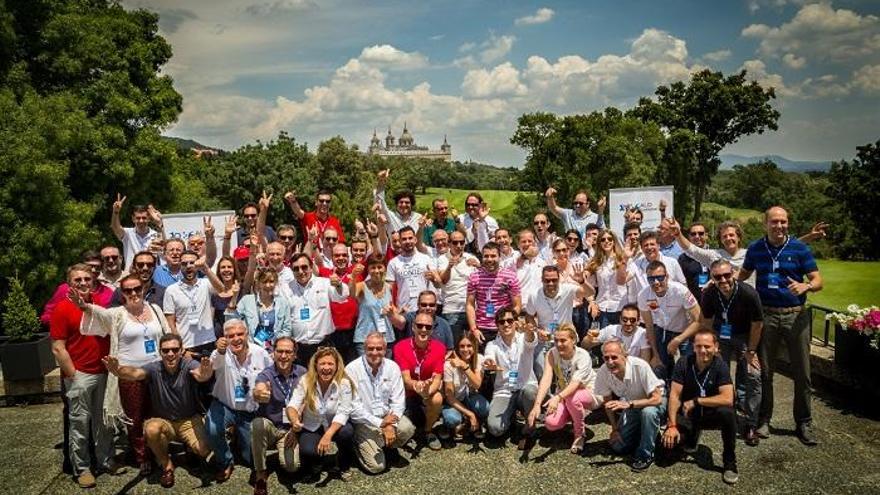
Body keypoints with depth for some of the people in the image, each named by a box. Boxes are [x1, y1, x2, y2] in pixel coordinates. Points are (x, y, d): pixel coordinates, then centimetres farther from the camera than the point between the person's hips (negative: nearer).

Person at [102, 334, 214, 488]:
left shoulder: (189, 365, -18)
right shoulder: (154, 369, -12)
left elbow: (200, 374, -41)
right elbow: (136, 373, -34)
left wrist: (205, 375, -69)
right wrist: (118, 370, -59)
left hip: (189, 420, -1)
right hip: (163, 422, 1)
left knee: (204, 450, -24)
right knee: (151, 429, -33)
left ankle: (192, 449, 16)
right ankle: (166, 465, -6)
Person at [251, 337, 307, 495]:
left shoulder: (302, 374, -4)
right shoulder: (265, 375, -12)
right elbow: (258, 392, -36)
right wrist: (259, 394, -60)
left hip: (290, 430, 1)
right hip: (269, 426, -1)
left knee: (291, 466, -21)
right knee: (257, 424, -35)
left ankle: (285, 449, 16)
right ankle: (260, 473, -17)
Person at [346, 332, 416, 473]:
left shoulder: (392, 367, -2)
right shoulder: (352, 369, -13)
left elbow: (398, 401, -3)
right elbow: (354, 407, -15)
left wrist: (391, 425, -19)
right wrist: (380, 423, -18)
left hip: (388, 416, 4)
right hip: (365, 421, -3)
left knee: (407, 429, -27)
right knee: (376, 466, -16)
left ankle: (389, 447, 7)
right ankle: (360, 445, 16)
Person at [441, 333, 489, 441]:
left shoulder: (479, 359, -12)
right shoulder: (449, 364, -19)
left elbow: (477, 385, -26)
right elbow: (449, 395, -17)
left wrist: (464, 366, -39)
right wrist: (470, 414, -24)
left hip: (470, 397, 2)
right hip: (454, 401, -2)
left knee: (484, 407, -32)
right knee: (452, 418, -35)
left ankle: (476, 425, 2)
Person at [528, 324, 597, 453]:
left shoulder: (583, 356, -26)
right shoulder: (552, 354, -17)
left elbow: (575, 383, -40)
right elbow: (546, 380, -30)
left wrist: (558, 398, -58)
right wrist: (537, 405, -45)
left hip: (587, 394, -3)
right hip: (563, 396, 3)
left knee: (572, 398, -38)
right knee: (551, 423, -23)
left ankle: (580, 434, -10)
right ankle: (572, 417, 13)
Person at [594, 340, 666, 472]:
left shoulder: (640, 366, -35)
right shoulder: (603, 372, -23)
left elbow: (656, 399, -35)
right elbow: (608, 402, -6)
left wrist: (629, 404, -45)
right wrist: (615, 429, -5)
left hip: (654, 400, -4)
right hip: (630, 406, 4)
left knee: (648, 412, -39)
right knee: (618, 447, -2)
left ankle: (645, 455, -18)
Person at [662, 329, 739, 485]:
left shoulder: (720, 366, -17)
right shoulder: (684, 364, -13)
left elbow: (727, 399, -28)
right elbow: (674, 395, -15)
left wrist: (696, 401, -25)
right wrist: (672, 425, -23)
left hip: (711, 414, -1)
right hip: (687, 414, 1)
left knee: (727, 413, -34)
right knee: (669, 439, -24)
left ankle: (730, 462, -14)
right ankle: (692, 436, 16)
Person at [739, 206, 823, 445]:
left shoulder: (799, 248, -1)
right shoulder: (755, 249, 5)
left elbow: (818, 280, -3)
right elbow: (742, 276, 19)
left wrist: (806, 286, -25)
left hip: (795, 315, -1)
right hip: (766, 315, 1)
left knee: (802, 373, 3)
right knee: (764, 371, 8)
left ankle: (804, 423, 18)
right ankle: (763, 419, 21)